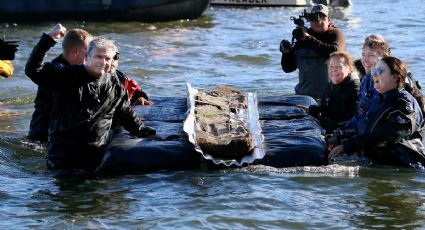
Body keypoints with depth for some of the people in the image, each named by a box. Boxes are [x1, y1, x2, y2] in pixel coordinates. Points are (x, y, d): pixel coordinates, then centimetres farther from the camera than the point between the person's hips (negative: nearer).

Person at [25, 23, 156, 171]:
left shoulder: (115, 87, 9)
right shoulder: (67, 76, -3)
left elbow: (128, 118, 21)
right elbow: (33, 70, -14)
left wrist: (150, 135, 14)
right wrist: (48, 40, -22)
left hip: (97, 157, 3)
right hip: (63, 153, -3)